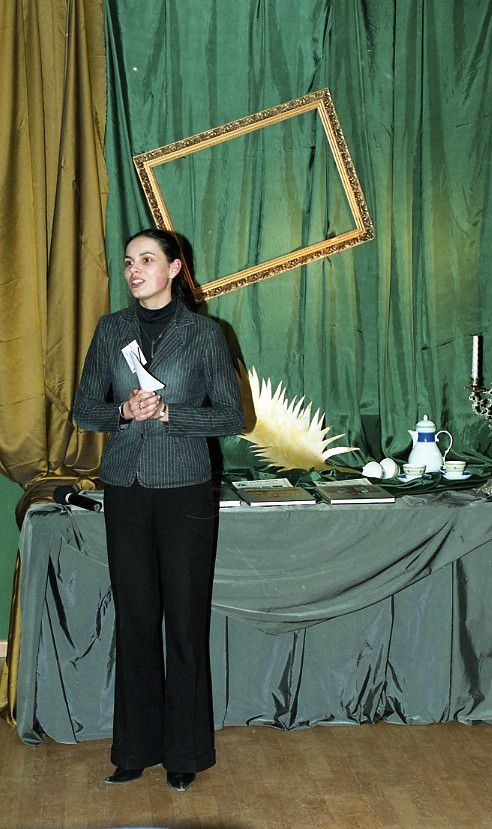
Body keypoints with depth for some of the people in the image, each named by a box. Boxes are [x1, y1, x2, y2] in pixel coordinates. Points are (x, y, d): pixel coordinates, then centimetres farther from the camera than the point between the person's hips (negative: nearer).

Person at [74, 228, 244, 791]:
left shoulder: (204, 333, -2)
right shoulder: (110, 330, 6)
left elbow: (232, 416, -3)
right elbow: (84, 410, 7)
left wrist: (168, 413, -15)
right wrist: (124, 411, -13)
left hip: (184, 489, -2)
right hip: (125, 489, 3)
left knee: (186, 617, 2)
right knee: (135, 614, 7)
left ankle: (185, 751, 15)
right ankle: (136, 746, 19)